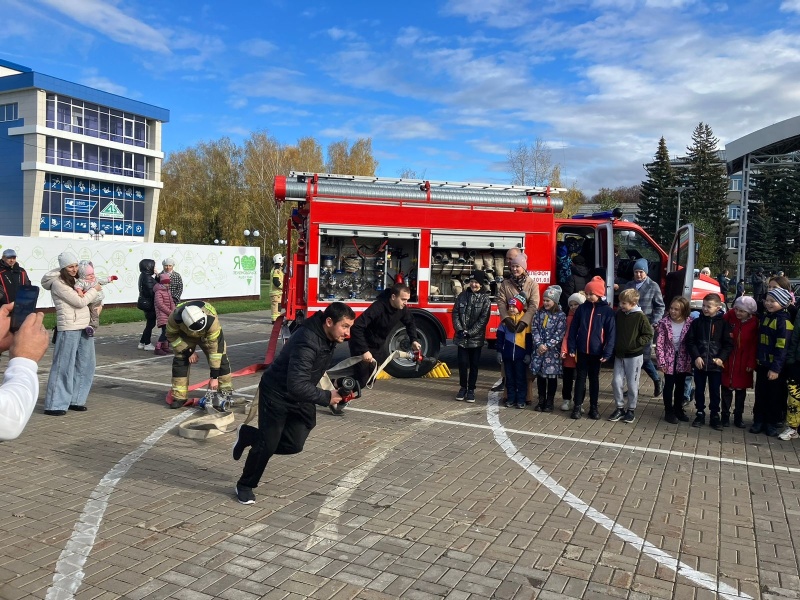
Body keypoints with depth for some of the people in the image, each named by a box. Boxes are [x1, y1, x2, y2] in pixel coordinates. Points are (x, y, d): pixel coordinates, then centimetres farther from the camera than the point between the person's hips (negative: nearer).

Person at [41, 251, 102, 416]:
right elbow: (80, 302, -14)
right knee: (64, 366, -5)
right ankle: (54, 405, 1)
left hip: (84, 326, 9)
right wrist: (95, 290, -1)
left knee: (85, 365, 11)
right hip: (69, 328, -9)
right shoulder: (58, 283, -11)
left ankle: (75, 400, 20)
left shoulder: (75, 281, 14)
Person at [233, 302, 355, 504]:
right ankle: (245, 485, 24)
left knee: (294, 445, 5)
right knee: (267, 444, -2)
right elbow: (297, 386, -40)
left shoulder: (328, 337, -7)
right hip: (276, 394, -8)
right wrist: (326, 397, -31)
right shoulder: (307, 342, -35)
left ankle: (249, 435, 29)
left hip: (300, 397, 8)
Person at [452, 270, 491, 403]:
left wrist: (470, 333, -15)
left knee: (474, 365, 6)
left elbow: (483, 319, -9)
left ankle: (471, 389, 17)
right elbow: (455, 313, 2)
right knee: (463, 363, 4)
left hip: (476, 338, -1)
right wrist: (460, 330, -10)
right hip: (461, 337, 2)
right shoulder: (462, 295, 4)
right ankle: (463, 387, 18)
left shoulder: (485, 299, -3)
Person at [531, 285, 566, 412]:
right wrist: (539, 344, -11)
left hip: (552, 351, -3)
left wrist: (547, 346, -16)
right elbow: (534, 328, 1)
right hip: (539, 349, 4)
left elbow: (560, 334, -11)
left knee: (552, 376, 4)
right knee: (540, 375, 9)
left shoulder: (561, 315, -6)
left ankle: (549, 402, 15)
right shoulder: (539, 313, 6)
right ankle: (541, 401, 19)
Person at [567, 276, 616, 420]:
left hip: (596, 352, -1)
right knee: (580, 378, 7)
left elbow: (611, 333, -7)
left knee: (594, 379, 11)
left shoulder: (607, 310, -6)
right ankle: (577, 406, 13)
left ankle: (593, 407, 21)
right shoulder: (582, 308, 1)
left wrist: (607, 352, -13)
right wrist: (571, 347, -4)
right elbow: (573, 329, 2)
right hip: (581, 350, 1)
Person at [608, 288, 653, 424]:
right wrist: (614, 346, 6)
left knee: (632, 384, 6)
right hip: (619, 355, 4)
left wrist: (635, 344, -16)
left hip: (634, 356, -4)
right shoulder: (618, 314, 2)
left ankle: (631, 409, 20)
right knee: (616, 382, 3)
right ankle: (620, 408, 17)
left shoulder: (640, 317, -12)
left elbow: (648, 335, -9)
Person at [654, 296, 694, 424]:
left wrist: (691, 360, -6)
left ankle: (678, 409, 32)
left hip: (683, 359, 2)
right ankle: (669, 411, 17)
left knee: (680, 385, 16)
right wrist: (661, 361, -14)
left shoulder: (690, 323, -9)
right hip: (669, 358, -2)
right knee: (669, 385, 5)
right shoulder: (664, 323, -13)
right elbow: (659, 343, -11)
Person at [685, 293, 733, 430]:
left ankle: (715, 416, 21)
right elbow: (690, 341, 0)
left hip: (715, 364, -1)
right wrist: (696, 357, -11)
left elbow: (728, 344, -2)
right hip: (699, 363, 2)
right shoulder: (697, 322, 1)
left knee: (715, 391, 9)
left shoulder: (723, 323, -3)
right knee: (699, 390, 11)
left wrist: (721, 358, -13)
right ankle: (700, 414, 24)